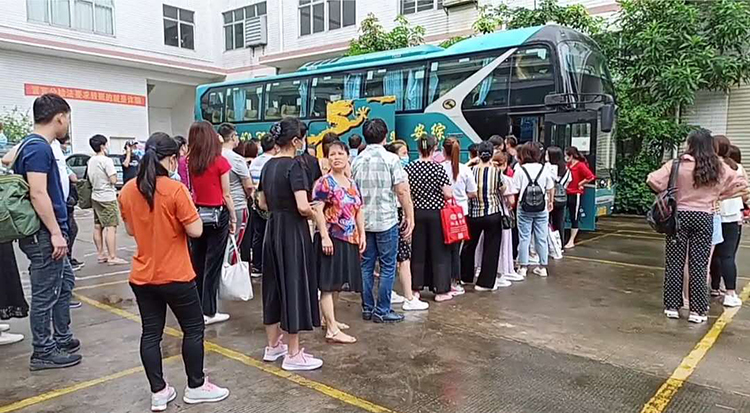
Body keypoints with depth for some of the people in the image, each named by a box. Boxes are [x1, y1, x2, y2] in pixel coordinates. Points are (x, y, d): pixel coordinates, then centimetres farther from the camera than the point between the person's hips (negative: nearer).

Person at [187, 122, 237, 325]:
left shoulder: (188, 162, -1)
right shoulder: (220, 162, -11)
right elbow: (226, 195, -8)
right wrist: (233, 218, 2)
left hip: (196, 215, 4)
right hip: (217, 216, -4)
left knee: (197, 263, 15)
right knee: (212, 265, 3)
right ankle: (208, 311, 9)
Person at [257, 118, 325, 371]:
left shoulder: (268, 165, 8)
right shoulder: (294, 165, -16)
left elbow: (262, 203, 15)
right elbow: (303, 207, -25)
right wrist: (315, 215, -6)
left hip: (273, 229, 8)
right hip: (292, 232, -8)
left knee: (275, 285, 16)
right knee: (294, 286, 0)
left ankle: (273, 346, 28)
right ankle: (293, 354, 10)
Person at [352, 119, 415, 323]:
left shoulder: (357, 161, 6)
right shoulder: (391, 159, -8)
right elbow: (402, 191, -11)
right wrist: (409, 216, -3)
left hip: (363, 221, 5)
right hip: (387, 220, -5)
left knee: (366, 266, 11)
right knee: (388, 267, 4)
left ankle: (367, 308, 19)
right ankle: (382, 311, 8)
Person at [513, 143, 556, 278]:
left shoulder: (520, 170, -8)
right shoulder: (545, 170, 0)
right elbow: (551, 189, 7)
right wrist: (550, 202, 22)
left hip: (524, 209, -2)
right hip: (542, 209, 2)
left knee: (524, 238, 6)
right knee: (542, 238, 9)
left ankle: (523, 267, 9)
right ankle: (542, 267, 16)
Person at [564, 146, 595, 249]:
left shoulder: (581, 165, -13)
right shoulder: (568, 165, 7)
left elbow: (591, 177, -22)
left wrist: (580, 184, -13)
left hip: (575, 195, -7)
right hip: (567, 193, 7)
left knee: (574, 218, 4)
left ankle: (571, 241, 13)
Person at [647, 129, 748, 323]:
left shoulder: (677, 165, -9)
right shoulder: (719, 168, 0)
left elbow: (653, 180, -15)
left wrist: (667, 193, 1)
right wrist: (719, 196, 10)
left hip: (679, 216, -1)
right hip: (704, 218, 2)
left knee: (675, 263, 7)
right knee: (699, 264, 6)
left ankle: (672, 306, 13)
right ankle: (697, 311, 10)